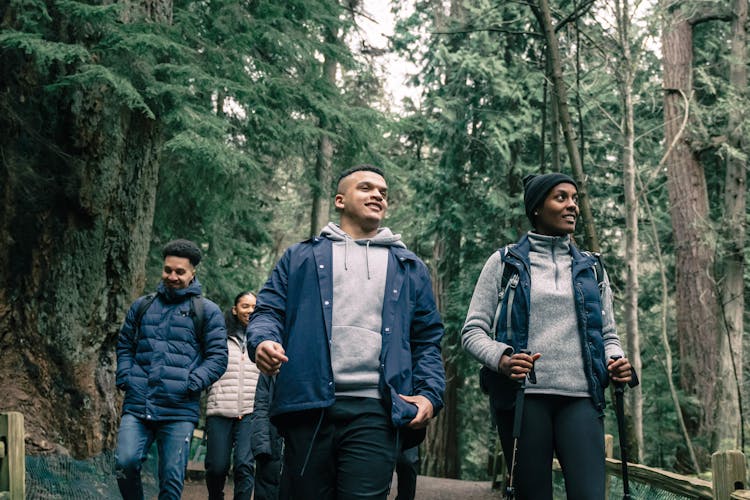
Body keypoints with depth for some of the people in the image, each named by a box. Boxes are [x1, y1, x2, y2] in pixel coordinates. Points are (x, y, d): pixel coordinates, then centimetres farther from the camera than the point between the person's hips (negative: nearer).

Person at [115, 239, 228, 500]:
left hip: (180, 411, -2)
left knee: (172, 478, -3)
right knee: (125, 462, -16)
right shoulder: (141, 306, 17)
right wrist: (125, 378, 7)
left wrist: (191, 384, -9)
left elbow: (217, 357, 4)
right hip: (137, 406, 2)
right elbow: (125, 346, 24)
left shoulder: (207, 311, 7)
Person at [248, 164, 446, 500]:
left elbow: (427, 340, 18)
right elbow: (269, 311, 11)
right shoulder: (302, 257, 19)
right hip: (309, 406, 0)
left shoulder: (410, 268, 22)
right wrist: (263, 340, -13)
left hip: (376, 411, 0)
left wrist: (429, 395, 2)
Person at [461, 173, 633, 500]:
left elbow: (608, 334, 21)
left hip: (581, 399, 2)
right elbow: (472, 331, 5)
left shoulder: (591, 268, 18)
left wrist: (616, 361, -2)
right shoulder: (505, 262, 9)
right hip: (523, 397, -2)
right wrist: (501, 359, -16)